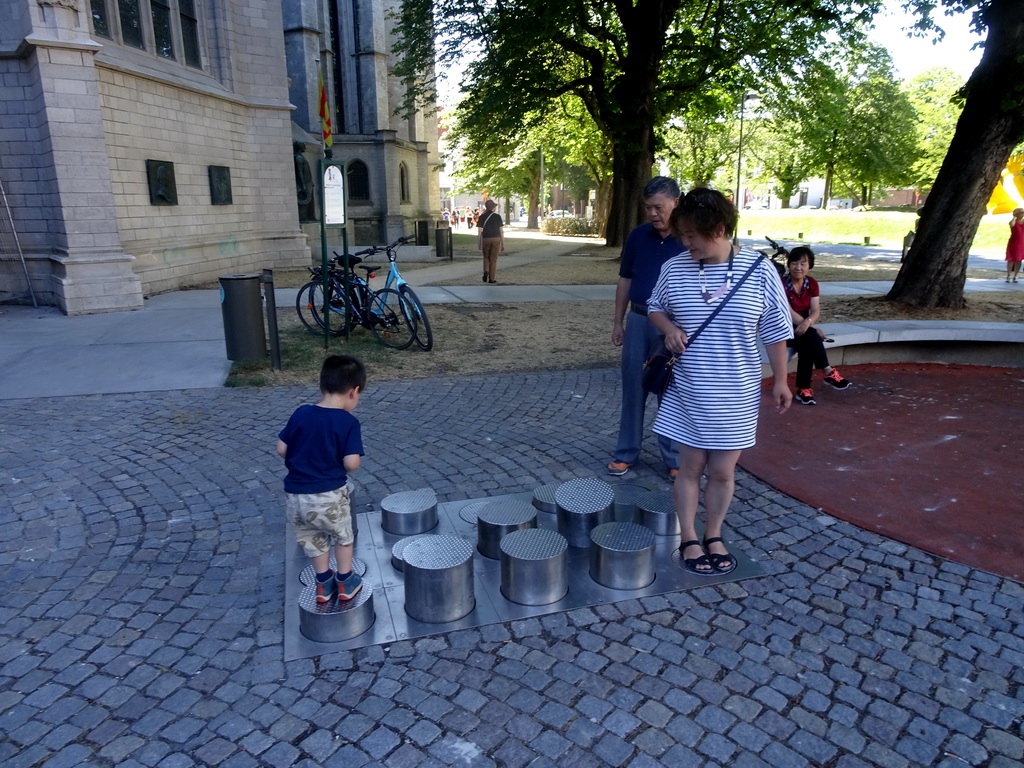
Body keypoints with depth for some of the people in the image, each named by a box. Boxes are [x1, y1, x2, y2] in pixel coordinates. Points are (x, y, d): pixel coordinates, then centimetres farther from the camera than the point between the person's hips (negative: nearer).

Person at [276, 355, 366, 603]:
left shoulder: (301, 413, 0)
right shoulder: (349, 422, -12)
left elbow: (281, 449, 4)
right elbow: (351, 463, -18)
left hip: (295, 495, 4)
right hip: (329, 495, -4)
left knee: (313, 539, 25)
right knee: (342, 535, 23)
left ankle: (324, 584, 37)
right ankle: (345, 582, 33)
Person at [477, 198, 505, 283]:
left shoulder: (482, 217, 1)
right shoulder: (497, 217, 0)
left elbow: (480, 231, -3)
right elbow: (502, 231, -1)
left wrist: (479, 244, 2)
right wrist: (503, 244, 4)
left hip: (486, 239, 1)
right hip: (496, 239, -1)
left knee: (486, 257, 19)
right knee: (493, 259, 7)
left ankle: (486, 271, -6)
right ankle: (491, 278, 7)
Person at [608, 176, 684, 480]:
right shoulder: (637, 236, 2)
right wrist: (618, 321, 8)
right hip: (638, 321, 3)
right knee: (633, 389, 10)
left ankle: (674, 458, 21)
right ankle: (626, 452, 23)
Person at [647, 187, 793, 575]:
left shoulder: (759, 270, -7)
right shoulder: (674, 268, -3)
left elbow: (775, 330, 0)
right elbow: (655, 308, 12)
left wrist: (780, 380, 2)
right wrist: (669, 329, -9)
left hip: (735, 395, 0)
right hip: (688, 393, 1)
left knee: (723, 472, 10)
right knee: (691, 467, 8)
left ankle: (714, 537, 31)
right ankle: (689, 540, 26)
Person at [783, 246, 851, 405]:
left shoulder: (812, 283, 3)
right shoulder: (781, 284, -14)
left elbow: (815, 310, -7)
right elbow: (789, 313, -20)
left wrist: (807, 322, -31)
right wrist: (812, 328, -24)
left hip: (803, 328, 4)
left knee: (806, 345, -30)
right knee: (810, 336, -34)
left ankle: (804, 389, -29)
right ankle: (829, 373, -29)